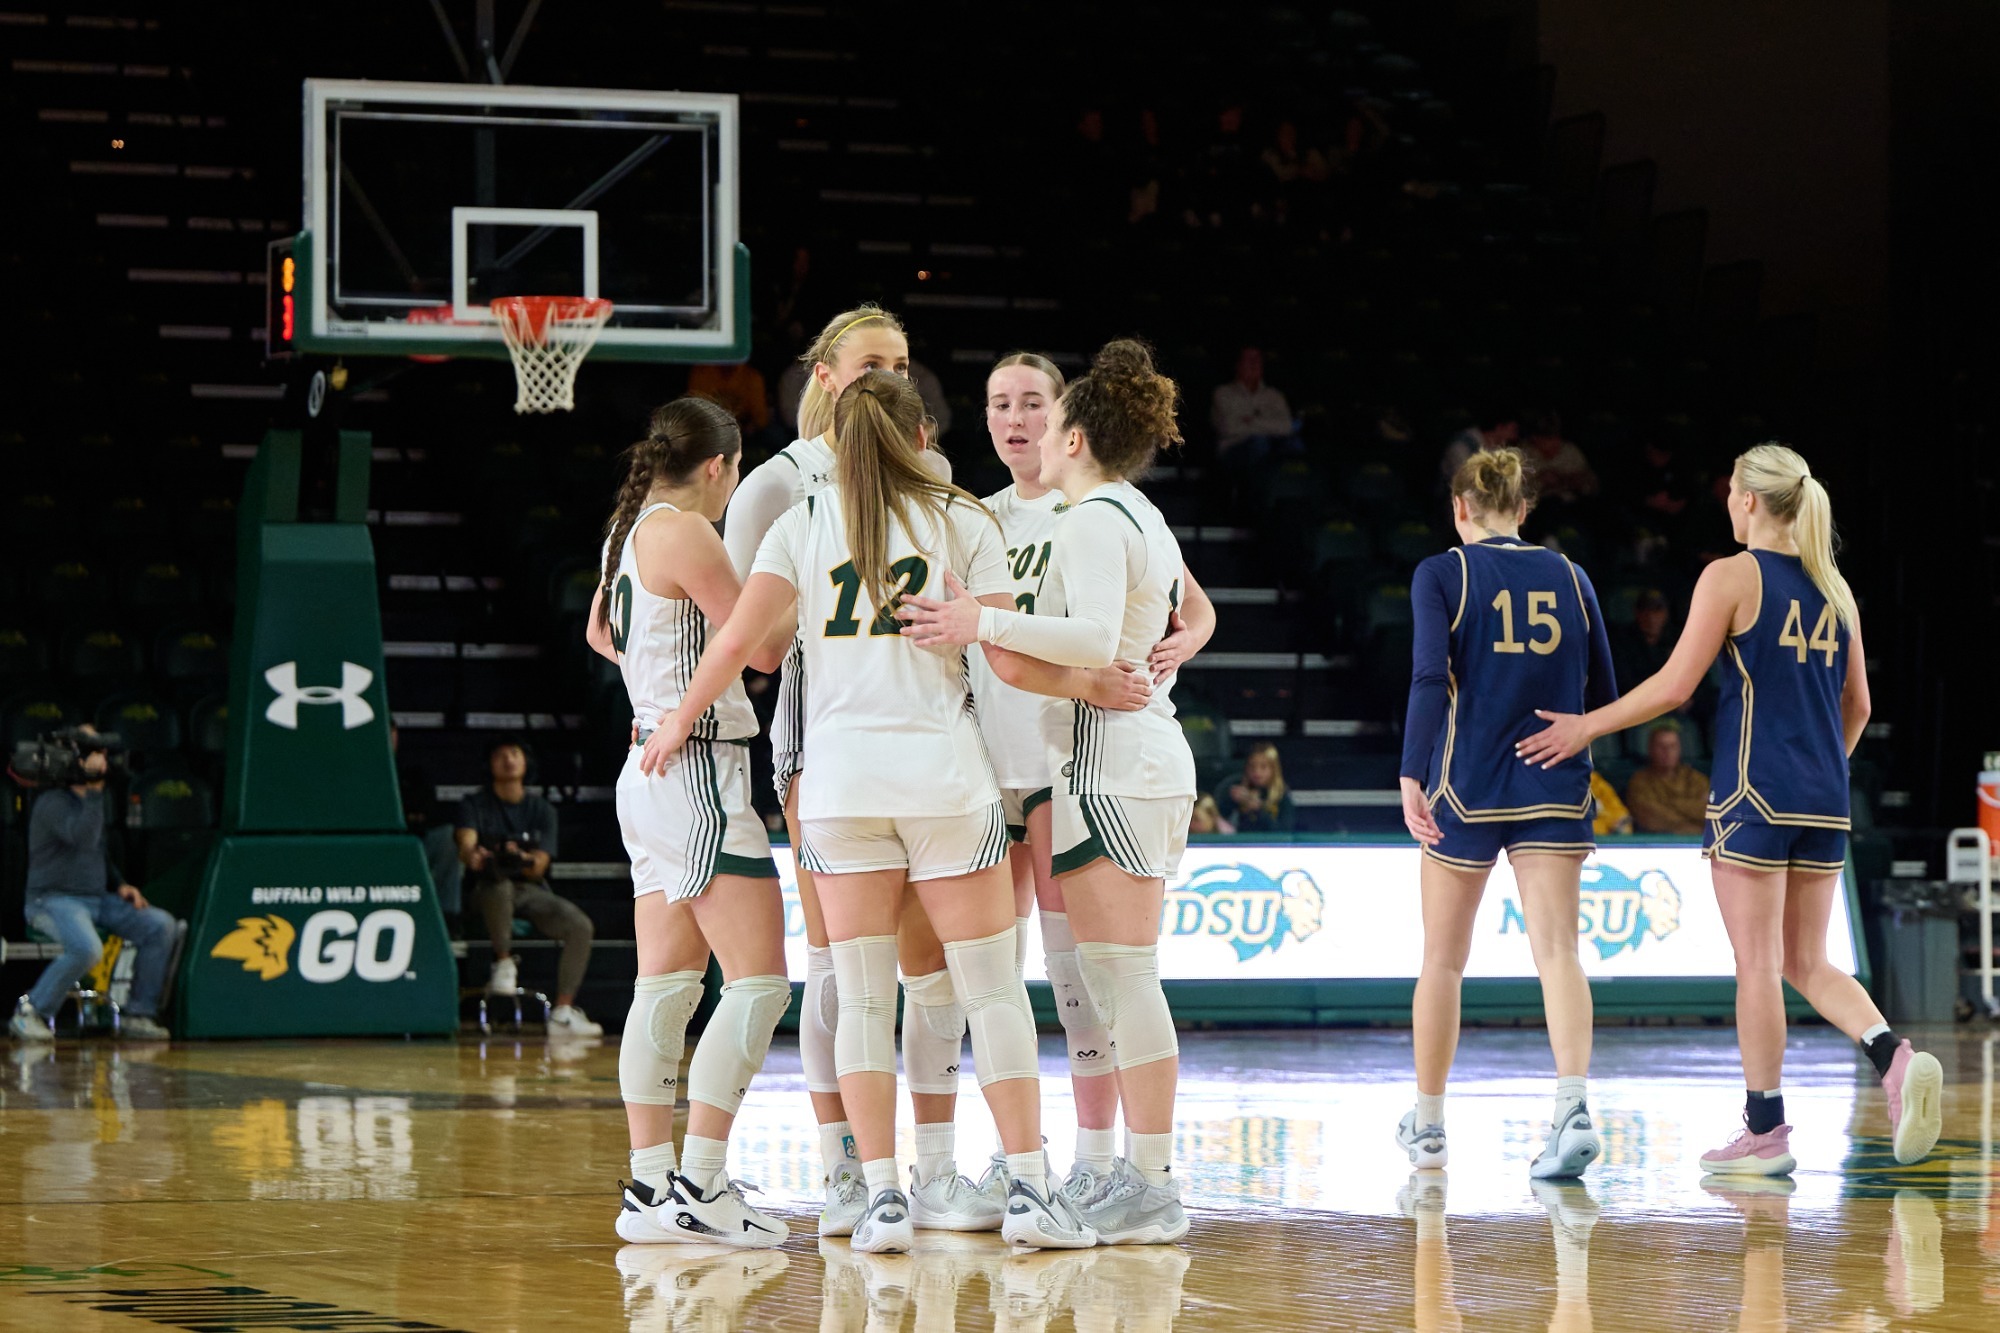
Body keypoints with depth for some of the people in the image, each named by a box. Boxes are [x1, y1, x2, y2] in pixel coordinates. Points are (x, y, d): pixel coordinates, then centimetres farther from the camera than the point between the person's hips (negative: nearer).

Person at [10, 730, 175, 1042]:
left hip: (97, 900, 8)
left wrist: (120, 885, 13)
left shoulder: (91, 800, 17)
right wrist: (94, 791, -25)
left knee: (161, 925, -8)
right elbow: (84, 838, -28)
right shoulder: (53, 802, -11)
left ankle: (138, 1014, -3)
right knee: (87, 948, -37)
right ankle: (30, 1013, -17)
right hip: (53, 900, -8)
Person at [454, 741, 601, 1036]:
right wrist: (473, 856, -40)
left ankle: (562, 1012, -18)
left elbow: (539, 867, -2)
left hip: (531, 890, 3)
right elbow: (466, 845, -13)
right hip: (487, 891, -3)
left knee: (581, 926, -23)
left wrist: (521, 859, -28)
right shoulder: (473, 804, 6)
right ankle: (503, 963, -25)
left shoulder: (542, 810, 10)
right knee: (500, 883, -41)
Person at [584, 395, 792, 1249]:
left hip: (650, 766, 10)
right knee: (758, 980, -10)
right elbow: (763, 647, -10)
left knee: (666, 986, 9)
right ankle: (699, 1187, -15)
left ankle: (651, 1190, 8)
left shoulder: (629, 531, 14)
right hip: (700, 769, -10)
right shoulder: (684, 533, -12)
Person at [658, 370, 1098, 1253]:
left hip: (839, 774, 1)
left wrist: (679, 721, 13)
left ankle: (882, 1196, -2)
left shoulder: (802, 525, 6)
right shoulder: (963, 521, 4)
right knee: (990, 984, 3)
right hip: (944, 771, -1)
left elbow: (737, 642, -1)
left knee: (862, 996, 5)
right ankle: (1030, 1189, -2)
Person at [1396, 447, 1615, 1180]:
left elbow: (1431, 678, -15)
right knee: (1556, 949, -7)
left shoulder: (1441, 575, -2)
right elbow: (1603, 695, 10)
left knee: (1444, 957, 12)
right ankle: (1573, 1107, -29)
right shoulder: (1570, 577, 8)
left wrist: (1412, 776, -17)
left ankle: (1427, 1125, 23)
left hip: (1466, 787, -2)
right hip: (1553, 789, 2)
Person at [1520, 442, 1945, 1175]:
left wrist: (1587, 727, -3)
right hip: (1823, 801, 6)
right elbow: (1856, 706, 17)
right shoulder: (1833, 588, 11)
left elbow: (1676, 684, -11)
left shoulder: (1732, 577, -7)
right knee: (1808, 962, 11)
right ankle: (1895, 1056, -12)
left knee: (1758, 963, 0)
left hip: (1754, 792, -6)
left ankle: (1765, 1130, 3)